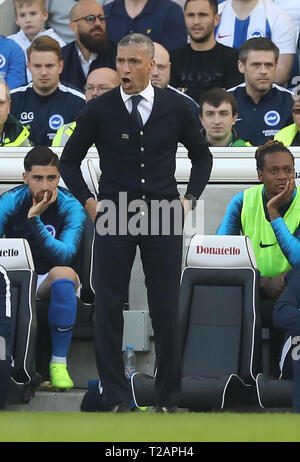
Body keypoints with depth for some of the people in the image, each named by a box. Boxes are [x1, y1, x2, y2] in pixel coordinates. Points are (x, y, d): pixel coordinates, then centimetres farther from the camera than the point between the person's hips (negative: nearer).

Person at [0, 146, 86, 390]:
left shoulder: (71, 206, -11)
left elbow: (65, 255, -25)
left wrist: (34, 220, -33)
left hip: (52, 284, -1)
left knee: (64, 274, -36)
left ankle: (58, 363, -30)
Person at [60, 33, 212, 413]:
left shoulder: (175, 108, 0)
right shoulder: (99, 110, -2)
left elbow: (201, 155, 16)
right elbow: (69, 160, 10)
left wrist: (190, 198, 4)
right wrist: (89, 202, 0)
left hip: (164, 221, 0)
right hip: (113, 219, 0)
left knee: (166, 310, 3)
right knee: (108, 308, -1)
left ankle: (167, 398, 11)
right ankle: (113, 396, 6)